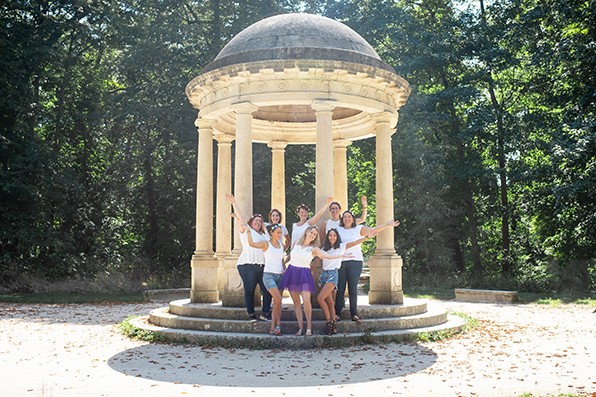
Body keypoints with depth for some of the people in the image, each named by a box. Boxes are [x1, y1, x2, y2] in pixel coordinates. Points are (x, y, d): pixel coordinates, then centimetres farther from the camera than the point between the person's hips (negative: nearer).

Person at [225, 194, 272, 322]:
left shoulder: (263, 235, 27)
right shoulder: (246, 230, 8)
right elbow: (240, 217, -2)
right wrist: (234, 203, -9)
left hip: (262, 266, 6)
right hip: (247, 265, -5)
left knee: (267, 290, -2)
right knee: (249, 290, -3)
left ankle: (265, 313, 7)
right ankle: (251, 314, 5)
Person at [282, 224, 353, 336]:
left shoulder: (314, 249, 0)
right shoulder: (296, 243, 8)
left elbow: (328, 256, -11)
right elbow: (290, 255, 21)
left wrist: (342, 255, -20)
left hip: (304, 274, -2)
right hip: (292, 272, 2)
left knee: (306, 301, -15)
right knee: (296, 301, 3)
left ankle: (309, 327, -4)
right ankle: (300, 327, 9)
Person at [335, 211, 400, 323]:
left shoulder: (358, 229, 8)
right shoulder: (337, 229, 11)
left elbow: (373, 230, 1)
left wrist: (388, 225, -7)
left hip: (355, 262, 0)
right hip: (340, 262, 1)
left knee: (353, 289, -2)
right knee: (340, 288, -1)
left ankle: (354, 314, 5)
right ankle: (337, 313, 5)